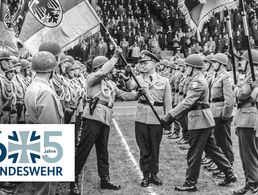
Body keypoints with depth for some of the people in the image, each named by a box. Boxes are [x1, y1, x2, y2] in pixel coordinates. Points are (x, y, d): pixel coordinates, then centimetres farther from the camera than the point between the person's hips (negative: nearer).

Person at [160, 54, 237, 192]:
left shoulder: (198, 82, -17)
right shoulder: (198, 80, 16)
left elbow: (187, 103, -25)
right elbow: (189, 102, 18)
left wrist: (169, 117, -27)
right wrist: (172, 117, 16)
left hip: (199, 121, -10)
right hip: (205, 120, 10)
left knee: (194, 154, -1)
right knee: (212, 149, 17)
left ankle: (190, 183, 8)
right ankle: (229, 174, 24)